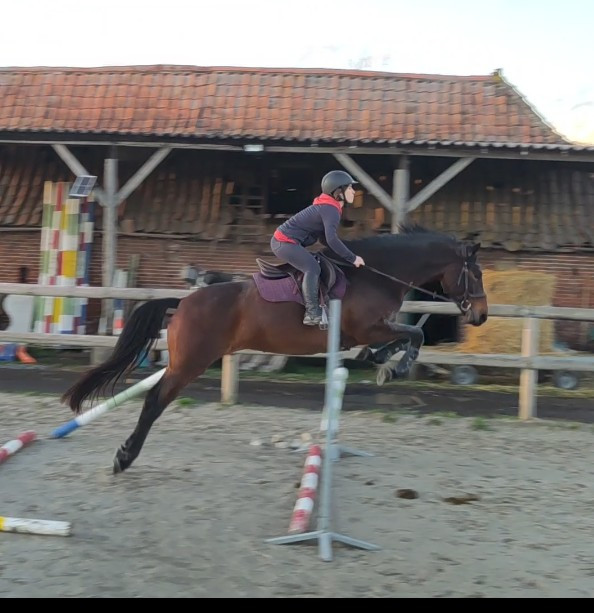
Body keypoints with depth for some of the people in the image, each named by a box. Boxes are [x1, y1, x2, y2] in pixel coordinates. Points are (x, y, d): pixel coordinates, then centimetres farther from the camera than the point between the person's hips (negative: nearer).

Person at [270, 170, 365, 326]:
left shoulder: (327, 207, 15)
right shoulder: (331, 209, -17)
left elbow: (324, 238, 22)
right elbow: (331, 239, -29)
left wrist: (346, 252, 13)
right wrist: (352, 258, -21)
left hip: (284, 240, 11)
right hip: (285, 242, -11)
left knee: (313, 265, 21)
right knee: (312, 267, -22)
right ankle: (312, 313, -24)